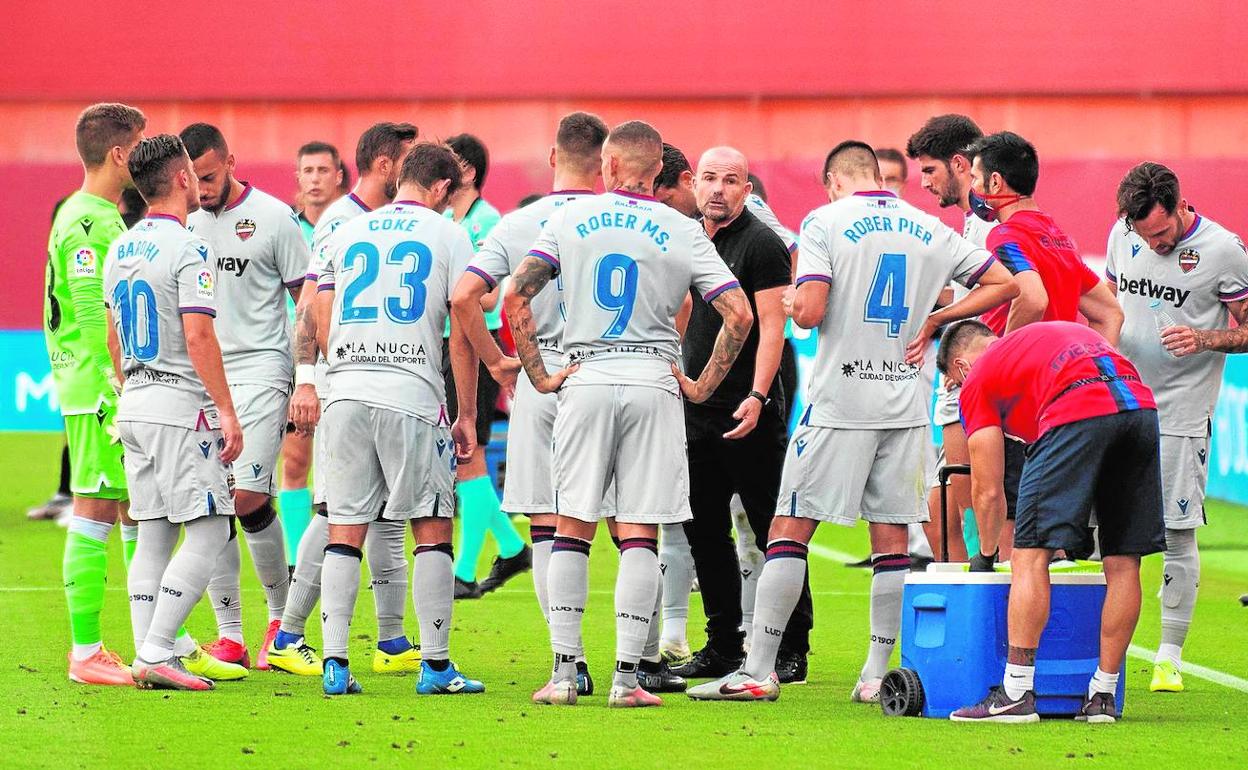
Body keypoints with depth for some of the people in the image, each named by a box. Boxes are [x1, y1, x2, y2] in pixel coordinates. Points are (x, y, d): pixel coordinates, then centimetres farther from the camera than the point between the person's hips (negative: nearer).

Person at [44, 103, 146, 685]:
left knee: (136, 511, 12)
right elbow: (93, 316, -20)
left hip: (110, 390, 10)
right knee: (95, 511, -7)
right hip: (99, 390, -10)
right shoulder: (90, 223, -15)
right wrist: (120, 386, -22)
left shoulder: (101, 217, 18)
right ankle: (86, 653, -5)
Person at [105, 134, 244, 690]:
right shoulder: (188, 249, -13)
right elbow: (198, 336, -19)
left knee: (152, 535, 10)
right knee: (208, 533, -6)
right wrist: (227, 411, -16)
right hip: (181, 402, -8)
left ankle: (147, 656, 6)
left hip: (135, 405, 8)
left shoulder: (121, 249, 12)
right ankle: (157, 655, -14)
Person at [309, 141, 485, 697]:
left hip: (347, 394, 3)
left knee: (345, 529, 6)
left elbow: (321, 320, 13)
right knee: (432, 527, 5)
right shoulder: (447, 235, 3)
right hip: (412, 398, -3)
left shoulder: (348, 234, 13)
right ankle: (436, 666, 3)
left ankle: (335, 665, 0)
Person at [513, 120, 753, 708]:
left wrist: (539, 374, 2)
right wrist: (703, 385, 5)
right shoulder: (682, 233, 3)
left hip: (586, 380, 0)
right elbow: (739, 315, -3)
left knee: (572, 527, 8)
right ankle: (626, 676, -4)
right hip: (653, 382, 0)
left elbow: (516, 297, -3)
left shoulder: (570, 219, 4)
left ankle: (564, 671, 2)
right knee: (639, 535, 1)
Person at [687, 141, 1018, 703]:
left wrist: (792, 303, 9)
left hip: (840, 403, -4)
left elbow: (810, 311, -13)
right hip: (905, 402, 4)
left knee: (789, 529, 0)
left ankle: (758, 670, -3)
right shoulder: (930, 230, 9)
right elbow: (1004, 283, 13)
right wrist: (933, 320, 13)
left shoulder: (825, 223, -5)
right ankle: (877, 673, 8)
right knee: (892, 539, 7)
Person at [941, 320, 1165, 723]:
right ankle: (1102, 697, 15)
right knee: (1123, 562, 11)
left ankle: (1016, 694, -6)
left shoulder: (977, 380, 21)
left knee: (1031, 554, -1)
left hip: (1077, 413, -6)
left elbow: (988, 492, 20)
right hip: (1141, 404, 6)